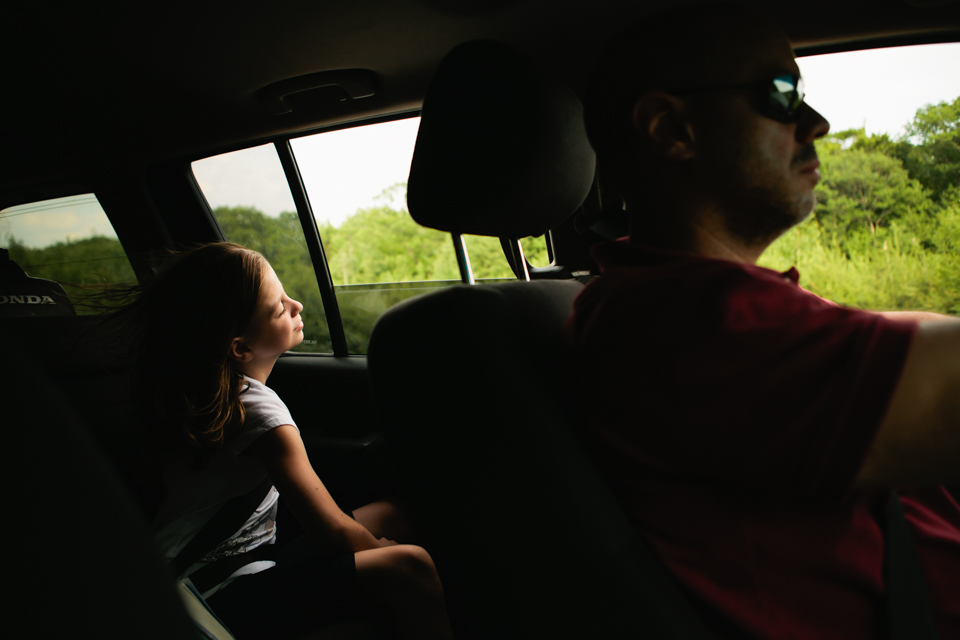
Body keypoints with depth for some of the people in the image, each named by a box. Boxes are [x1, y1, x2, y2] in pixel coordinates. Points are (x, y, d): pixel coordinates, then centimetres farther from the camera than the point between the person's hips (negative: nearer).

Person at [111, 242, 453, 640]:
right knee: (408, 570, -28)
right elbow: (333, 534, -25)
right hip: (217, 597, -10)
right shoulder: (260, 410, -25)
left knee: (390, 516, 8)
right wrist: (383, 550, -7)